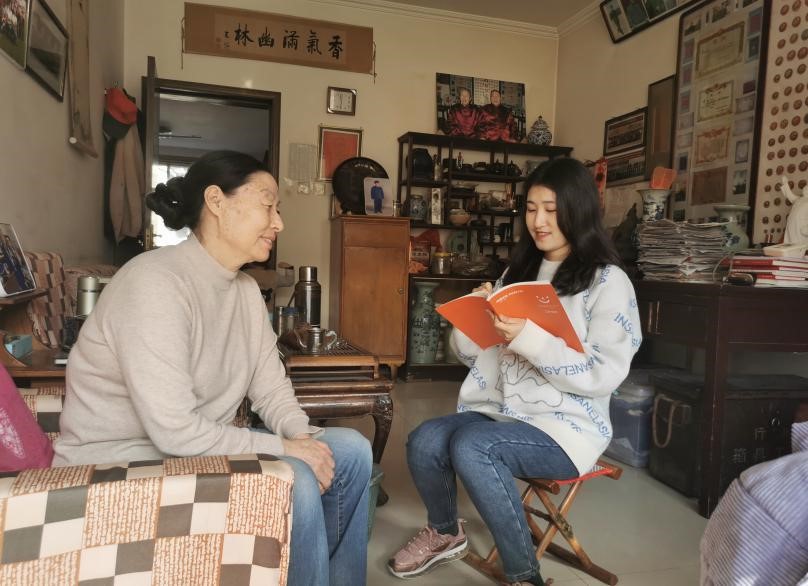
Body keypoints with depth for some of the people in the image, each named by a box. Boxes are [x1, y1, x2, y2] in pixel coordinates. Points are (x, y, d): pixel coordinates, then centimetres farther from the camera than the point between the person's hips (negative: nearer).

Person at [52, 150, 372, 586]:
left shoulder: (246, 290, 4)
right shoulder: (155, 283, -24)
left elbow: (272, 392, 3)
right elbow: (175, 431, -29)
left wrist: (306, 439, -16)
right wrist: (284, 449, -23)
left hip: (205, 451, 9)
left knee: (349, 451, -2)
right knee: (293, 483, -28)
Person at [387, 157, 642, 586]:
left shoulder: (607, 281, -4)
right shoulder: (518, 271, 14)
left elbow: (605, 375, -15)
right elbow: (471, 355, 13)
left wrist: (529, 338, -25)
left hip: (566, 426, -5)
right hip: (501, 410, 6)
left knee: (471, 447, -31)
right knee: (424, 441, -20)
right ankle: (444, 532, 13)